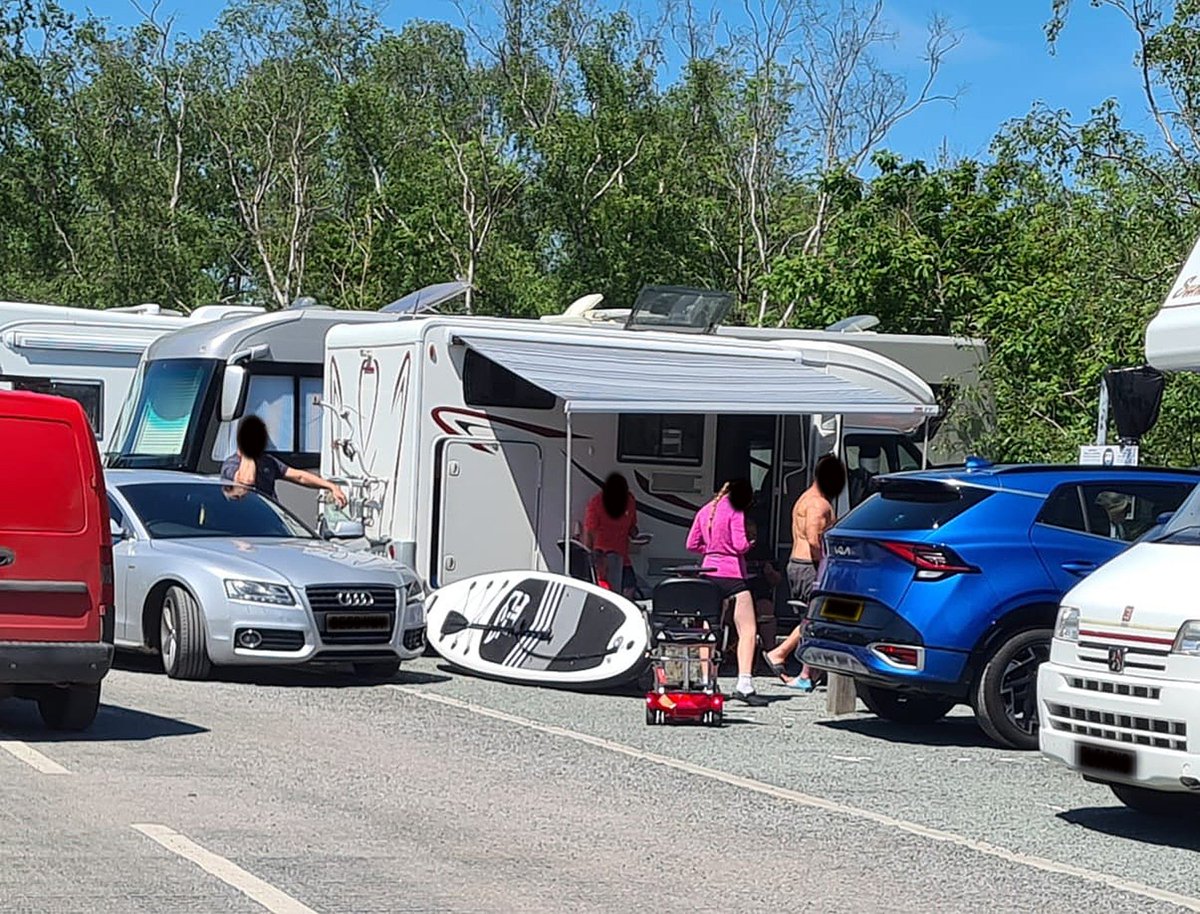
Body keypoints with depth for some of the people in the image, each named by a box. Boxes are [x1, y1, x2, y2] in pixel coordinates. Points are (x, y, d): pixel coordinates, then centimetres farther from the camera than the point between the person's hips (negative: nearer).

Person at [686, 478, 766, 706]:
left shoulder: (705, 511, 12)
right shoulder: (735, 512, -8)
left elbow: (692, 544, 12)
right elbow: (740, 545, -15)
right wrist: (750, 544, 6)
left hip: (709, 571, 7)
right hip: (732, 574, -7)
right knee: (748, 630, -7)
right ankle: (744, 684, -19)